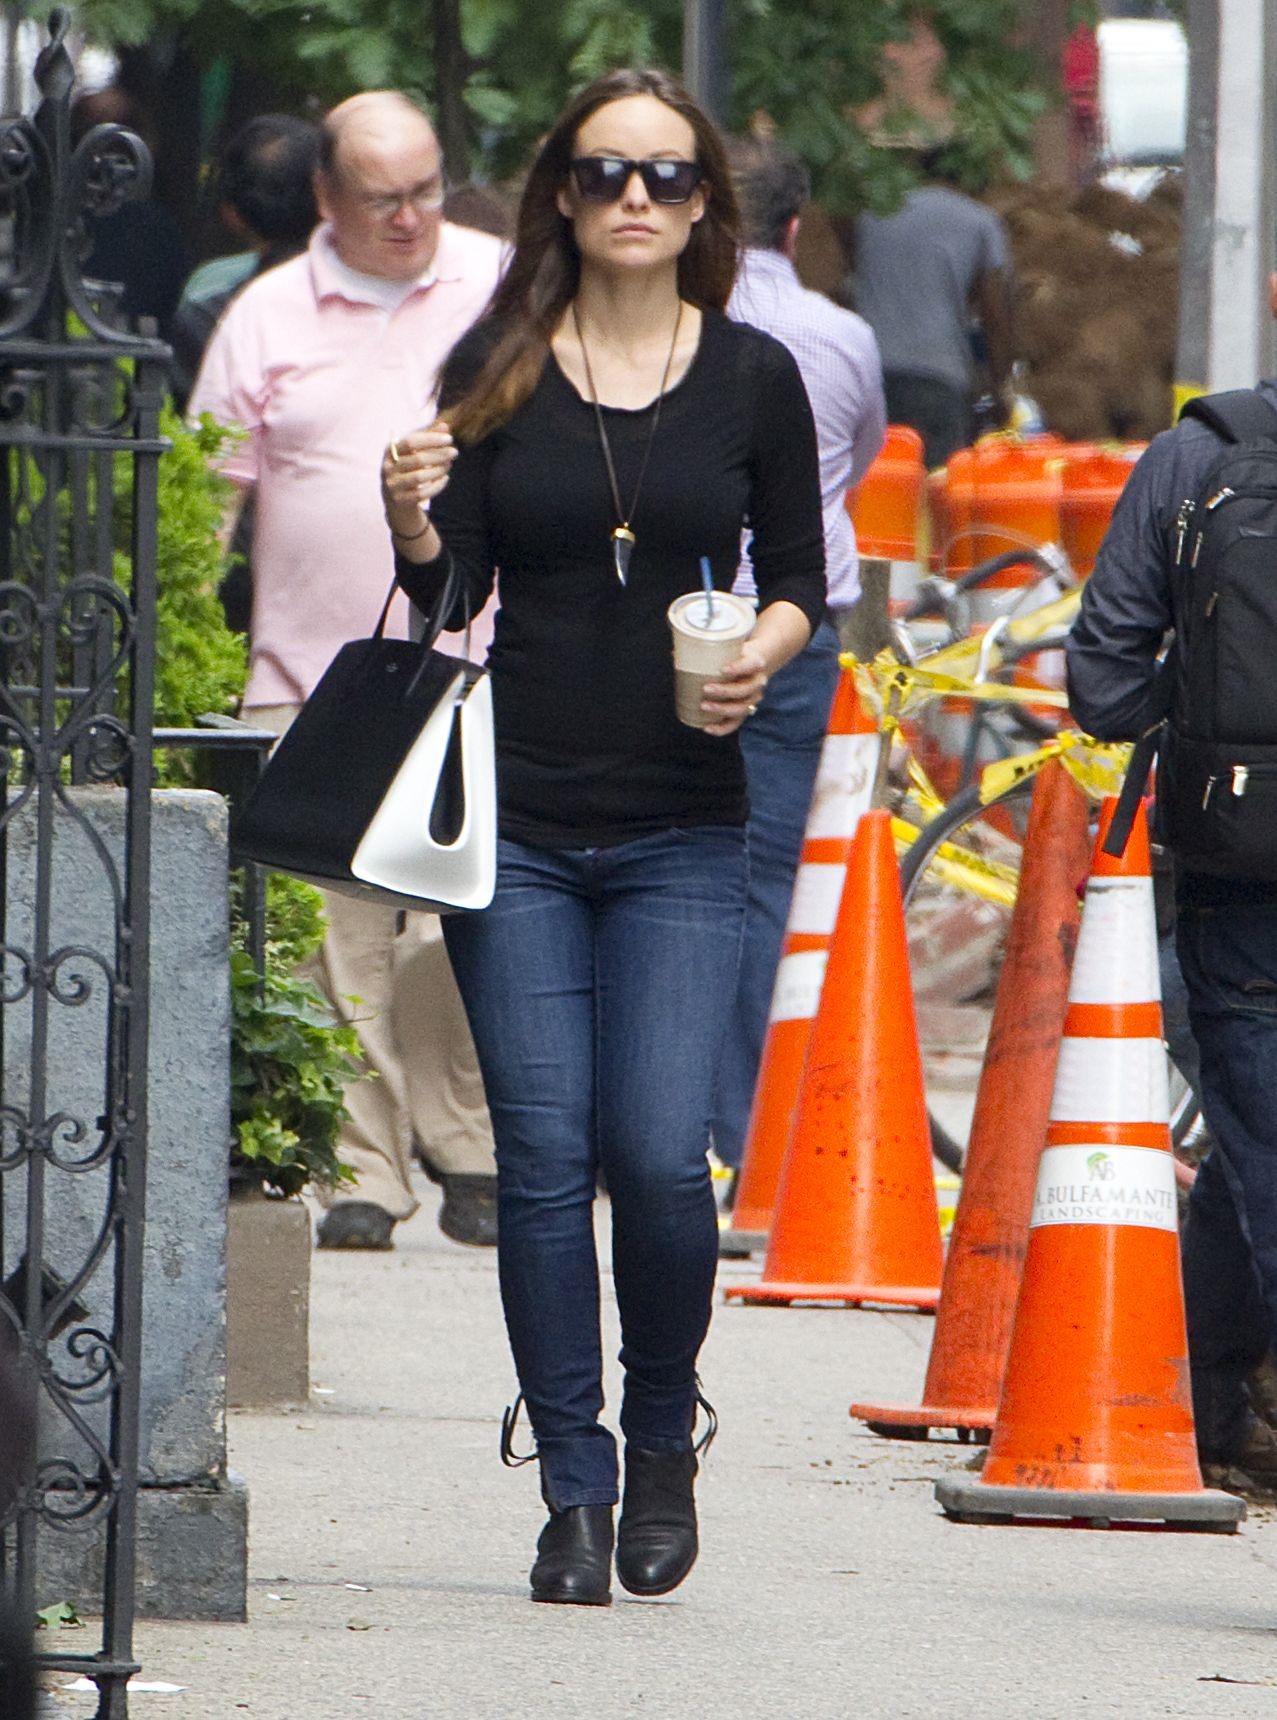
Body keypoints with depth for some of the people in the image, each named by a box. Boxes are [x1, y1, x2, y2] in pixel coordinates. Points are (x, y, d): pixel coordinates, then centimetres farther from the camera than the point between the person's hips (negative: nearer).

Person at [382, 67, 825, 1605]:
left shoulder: (753, 378, 4)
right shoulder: (495, 372, 5)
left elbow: (802, 580, 11)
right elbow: (450, 593, 6)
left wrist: (761, 654, -10)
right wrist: (414, 525, -15)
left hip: (681, 837, -1)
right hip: (516, 824, 1)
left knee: (660, 1151, -11)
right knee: (543, 1156, -4)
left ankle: (661, 1440, 13)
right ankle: (574, 1488, 7)